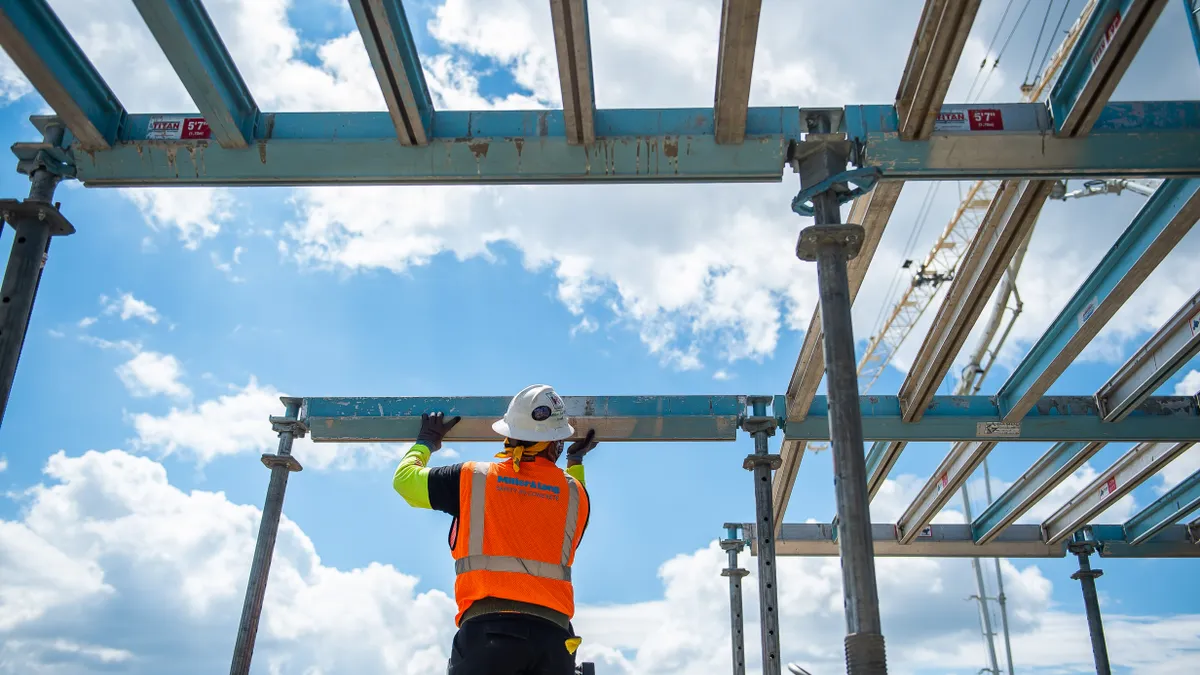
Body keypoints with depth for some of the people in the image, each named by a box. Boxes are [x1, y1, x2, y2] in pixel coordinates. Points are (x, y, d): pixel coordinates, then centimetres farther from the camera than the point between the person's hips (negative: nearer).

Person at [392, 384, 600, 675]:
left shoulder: (473, 478, 7)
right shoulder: (575, 493, 11)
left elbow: (404, 478, 21)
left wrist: (426, 442, 42)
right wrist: (576, 462, 50)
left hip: (487, 629, -2)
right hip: (552, 632, 2)